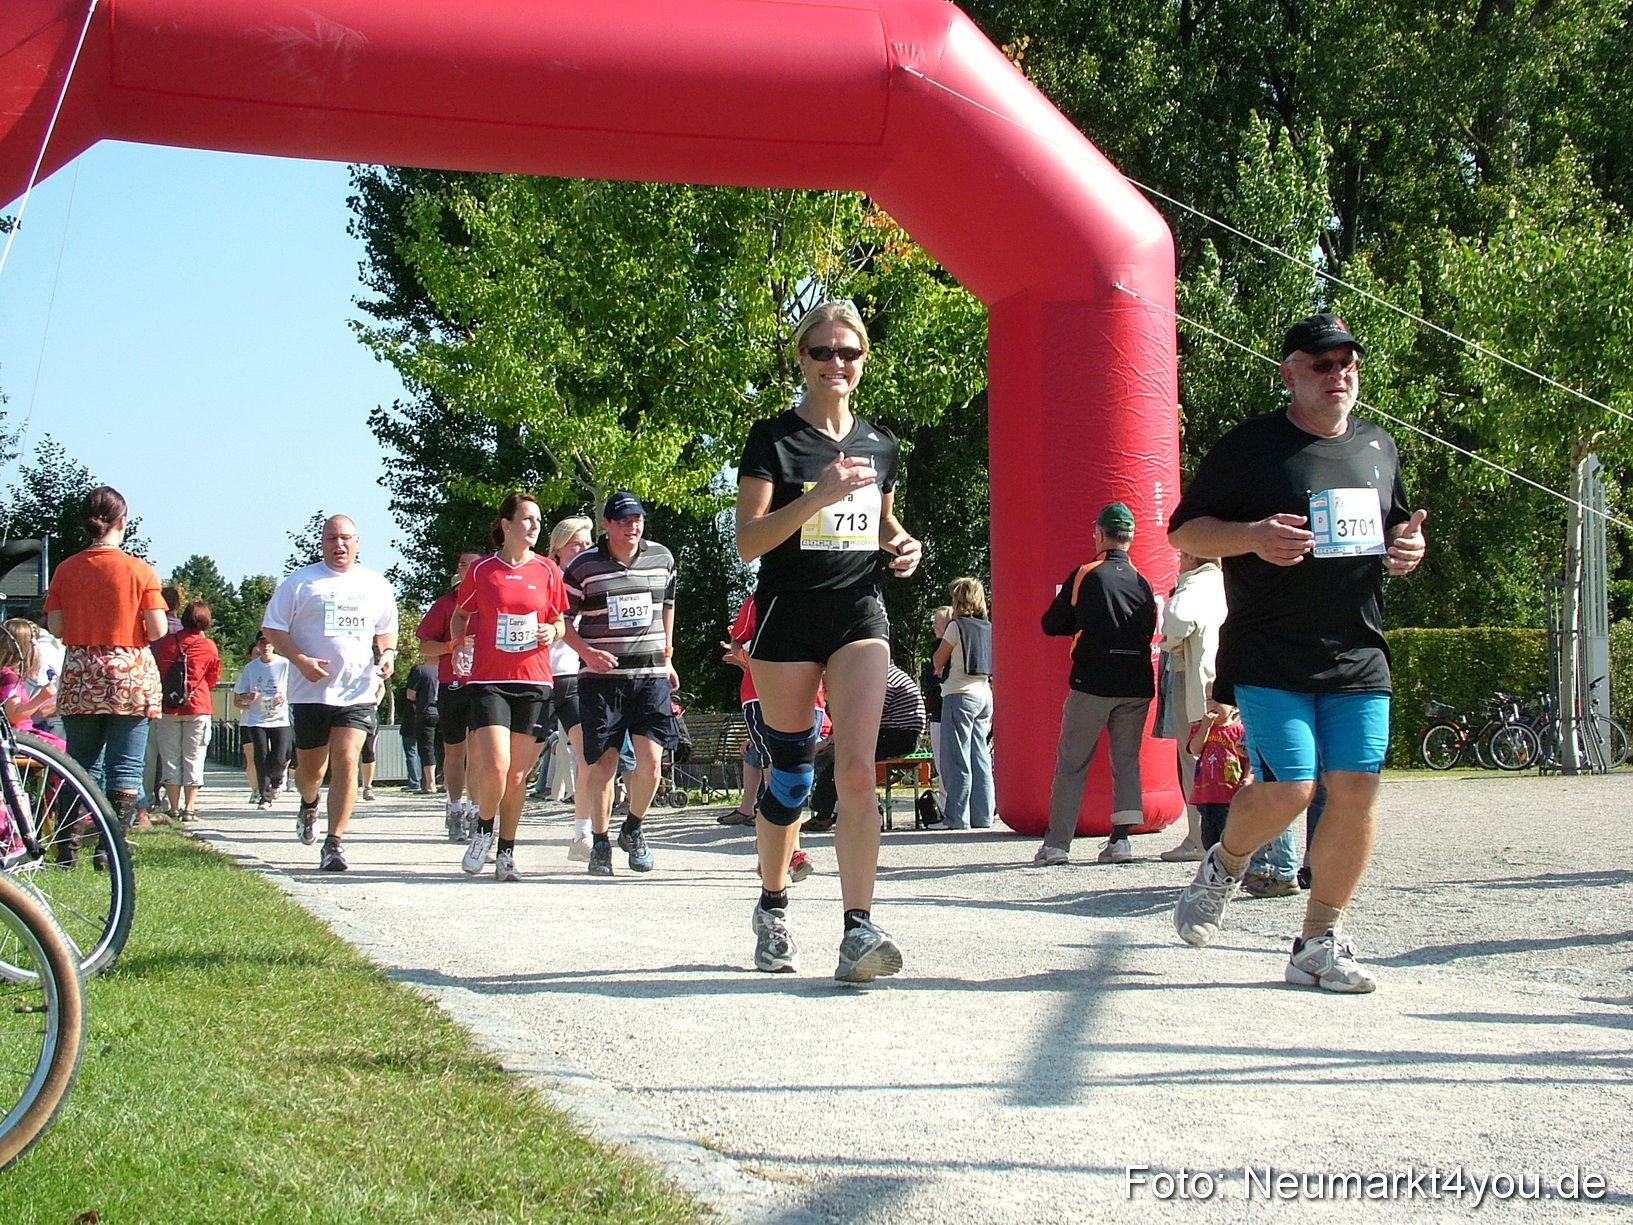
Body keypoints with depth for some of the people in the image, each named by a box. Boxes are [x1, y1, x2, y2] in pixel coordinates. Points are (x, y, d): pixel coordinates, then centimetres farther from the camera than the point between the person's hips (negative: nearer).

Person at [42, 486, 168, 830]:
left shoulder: (66, 569, 1)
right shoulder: (139, 570, -6)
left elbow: (55, 627, 0)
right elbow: (157, 630, -8)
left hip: (79, 679, 3)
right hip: (129, 676, -2)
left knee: (83, 765, 11)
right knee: (125, 766, 1)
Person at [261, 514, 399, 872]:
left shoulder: (376, 585, 12)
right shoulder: (301, 582, 1)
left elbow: (387, 628, 25)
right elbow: (272, 628, 1)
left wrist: (388, 653, 4)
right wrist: (300, 660, -14)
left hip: (358, 692, 1)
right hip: (310, 691, -1)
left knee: (346, 761, -14)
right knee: (310, 767, 11)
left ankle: (333, 843, -11)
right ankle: (309, 805, 48)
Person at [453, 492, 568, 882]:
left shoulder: (547, 570, 7)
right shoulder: (481, 570, 3)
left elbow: (560, 620, 17)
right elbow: (460, 616, 17)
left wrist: (553, 631, -5)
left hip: (533, 682, 2)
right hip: (487, 681, -2)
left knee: (518, 773, 3)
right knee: (495, 766, -14)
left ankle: (507, 853, 15)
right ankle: (483, 832, 13)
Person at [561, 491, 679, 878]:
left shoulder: (662, 559, 8)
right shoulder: (583, 566, -2)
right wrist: (586, 651, -13)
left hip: (650, 675, 2)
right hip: (600, 676, -2)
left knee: (651, 759, -10)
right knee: (602, 763, 1)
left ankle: (633, 830, 13)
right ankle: (599, 843, 16)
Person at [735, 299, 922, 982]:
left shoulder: (879, 443, 11)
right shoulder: (774, 439, -2)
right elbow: (748, 541, -10)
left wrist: (904, 544, 4)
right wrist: (819, 496, -23)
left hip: (860, 613, 2)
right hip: (788, 617, -2)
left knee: (857, 769, -14)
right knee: (791, 775, 6)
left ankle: (858, 928, -19)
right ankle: (772, 909, 28)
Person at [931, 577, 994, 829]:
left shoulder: (957, 625, -8)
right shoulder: (988, 628, 10)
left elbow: (938, 661, -2)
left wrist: (942, 636, 12)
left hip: (960, 695, -7)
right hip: (984, 695, 7)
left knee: (956, 759, -4)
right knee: (980, 757, 8)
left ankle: (957, 816, -6)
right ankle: (983, 815, 7)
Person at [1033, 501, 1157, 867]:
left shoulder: (1084, 576, -3)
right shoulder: (1142, 582, 8)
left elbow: (1051, 625, 4)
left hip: (1093, 682, -4)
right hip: (1137, 685, 4)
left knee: (1071, 762, 3)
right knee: (1127, 760, 10)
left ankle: (1057, 843, 1)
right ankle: (1121, 839, 1)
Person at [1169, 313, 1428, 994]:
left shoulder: (1378, 447, 16)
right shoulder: (1250, 446, -1)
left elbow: (1392, 532, 29)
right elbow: (1183, 532, -1)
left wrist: (1409, 549, 5)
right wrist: (1253, 536, -19)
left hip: (1359, 655, 5)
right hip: (1269, 654, -5)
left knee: (1356, 790, -4)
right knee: (1288, 788, -14)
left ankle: (1320, 940, 8)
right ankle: (1224, 867, 19)